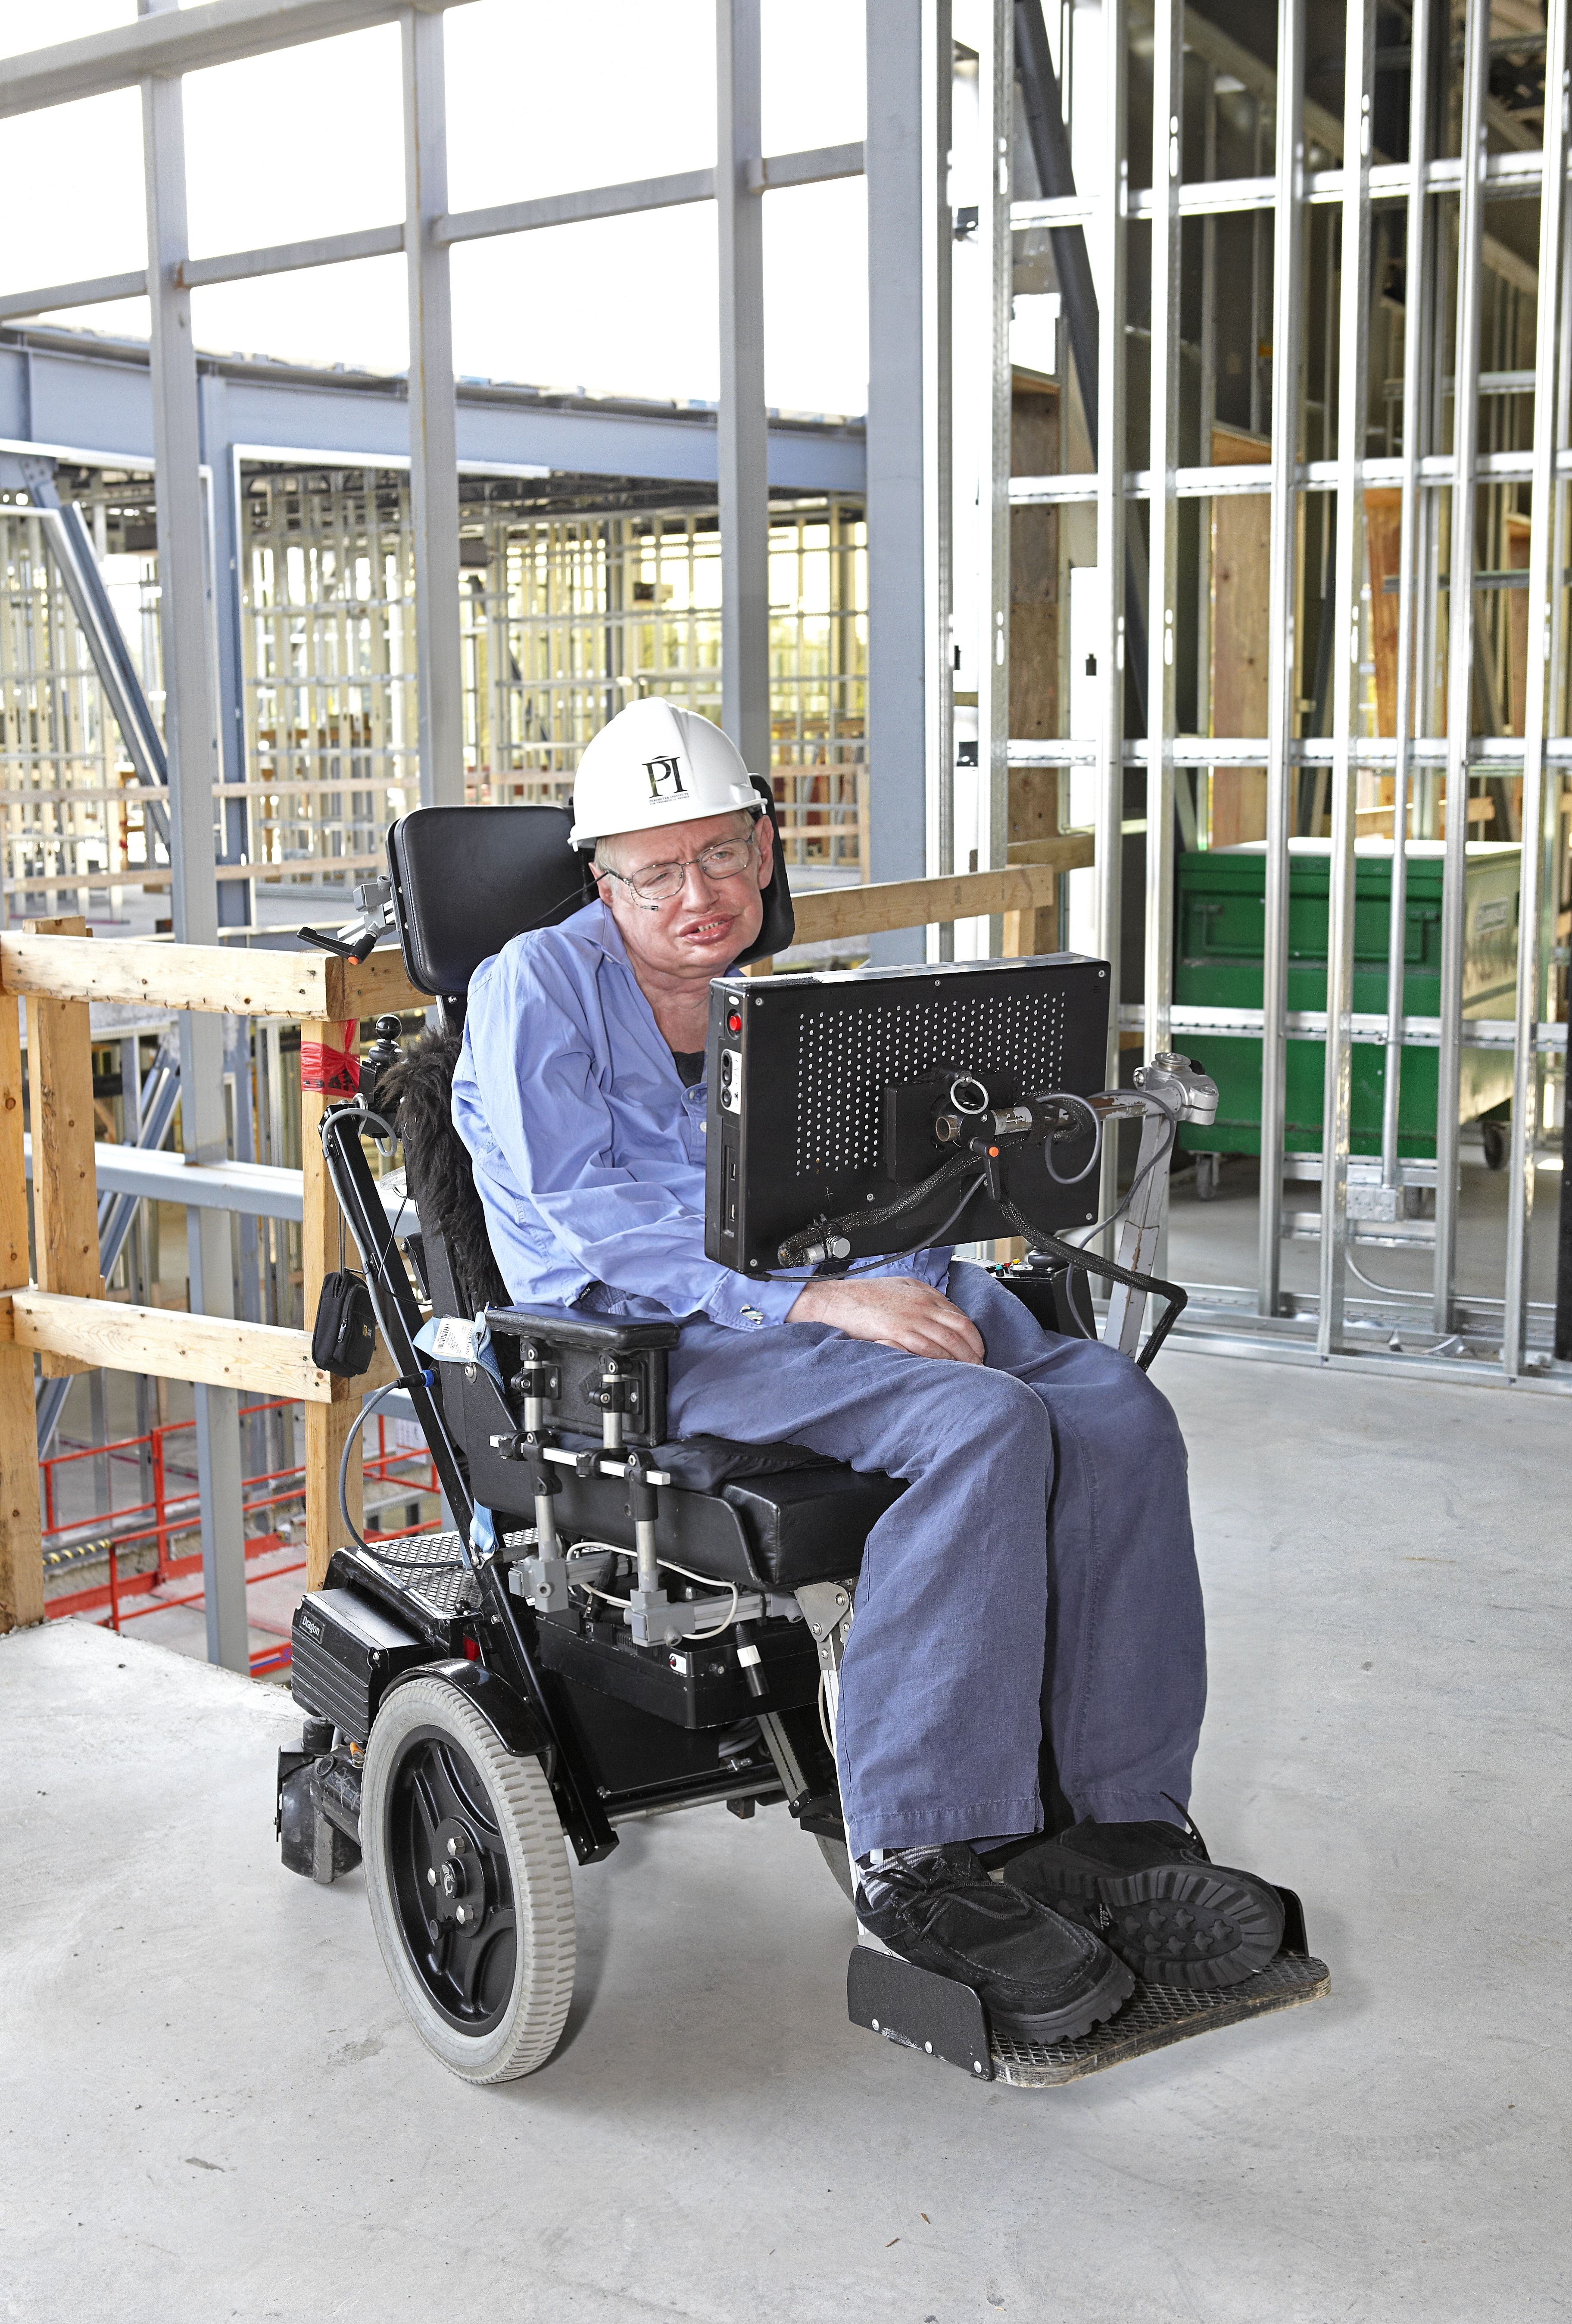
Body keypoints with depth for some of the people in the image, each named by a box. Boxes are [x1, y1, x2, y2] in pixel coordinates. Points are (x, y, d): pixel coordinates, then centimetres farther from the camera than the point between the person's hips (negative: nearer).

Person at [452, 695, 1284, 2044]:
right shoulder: (536, 987, 4)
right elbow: (583, 1216, -10)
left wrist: (901, 1284, -7)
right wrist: (809, 1298, -20)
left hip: (833, 1300, 6)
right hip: (642, 1337, -6)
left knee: (1116, 1413, -21)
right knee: (980, 1426, -32)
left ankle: (1111, 1827, -18)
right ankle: (921, 1857, -26)